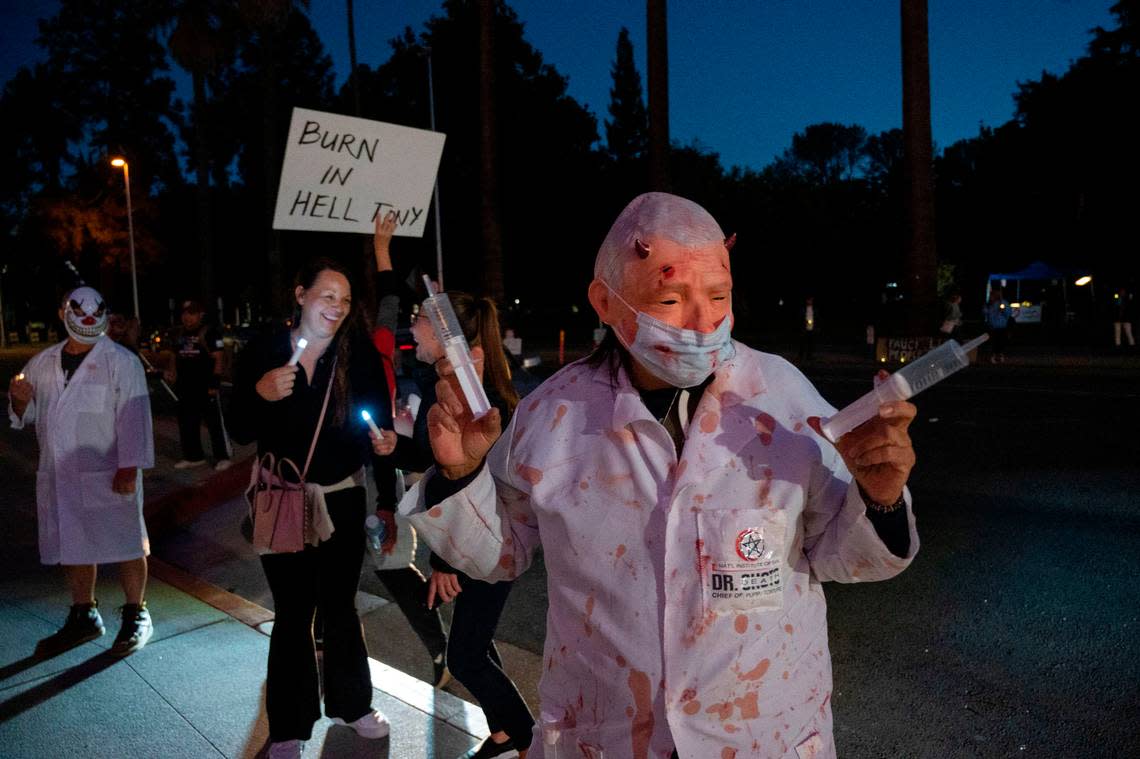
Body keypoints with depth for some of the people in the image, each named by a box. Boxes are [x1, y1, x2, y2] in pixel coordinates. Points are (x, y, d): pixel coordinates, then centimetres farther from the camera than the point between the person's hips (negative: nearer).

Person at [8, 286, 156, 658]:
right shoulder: (43, 363, 9)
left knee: (124, 545, 3)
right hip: (59, 476, 6)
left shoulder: (121, 362, -9)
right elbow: (26, 415, 16)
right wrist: (20, 400, -7)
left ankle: (136, 615, 19)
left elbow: (132, 417, -14)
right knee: (72, 546, 16)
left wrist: (128, 470, -20)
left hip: (108, 475, -6)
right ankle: (84, 616, 33)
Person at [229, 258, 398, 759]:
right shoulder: (263, 353, -8)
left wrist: (383, 440, -26)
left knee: (339, 605, 15)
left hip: (341, 497, 1)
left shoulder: (359, 354, -8)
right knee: (293, 613, 7)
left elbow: (380, 419, -4)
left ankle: (350, 703, 35)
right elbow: (240, 431, -6)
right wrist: (260, 393, -24)